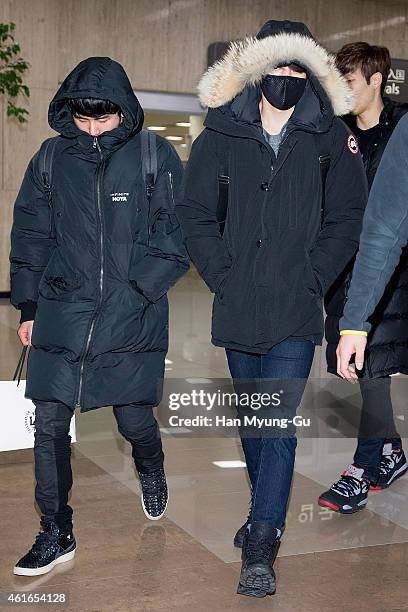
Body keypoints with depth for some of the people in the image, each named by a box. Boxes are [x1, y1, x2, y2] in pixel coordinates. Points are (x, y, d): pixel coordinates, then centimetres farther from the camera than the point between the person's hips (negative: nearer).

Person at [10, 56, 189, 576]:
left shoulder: (156, 158, -3)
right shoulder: (50, 160, 4)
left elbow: (176, 240, -3)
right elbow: (30, 238, 11)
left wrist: (134, 292, -13)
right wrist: (29, 308, 8)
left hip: (133, 321, -2)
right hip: (60, 318, 2)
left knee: (134, 421, 6)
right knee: (49, 425, 0)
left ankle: (151, 470, 43)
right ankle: (56, 535, 17)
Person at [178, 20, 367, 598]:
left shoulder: (331, 137, 0)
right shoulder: (222, 134, 2)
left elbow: (347, 219, 2)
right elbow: (195, 214, 4)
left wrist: (311, 279, -8)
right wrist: (224, 276, -5)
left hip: (296, 313, -2)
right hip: (238, 310, 3)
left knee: (279, 423, -7)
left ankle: (260, 549, 0)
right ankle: (268, 512, 38)